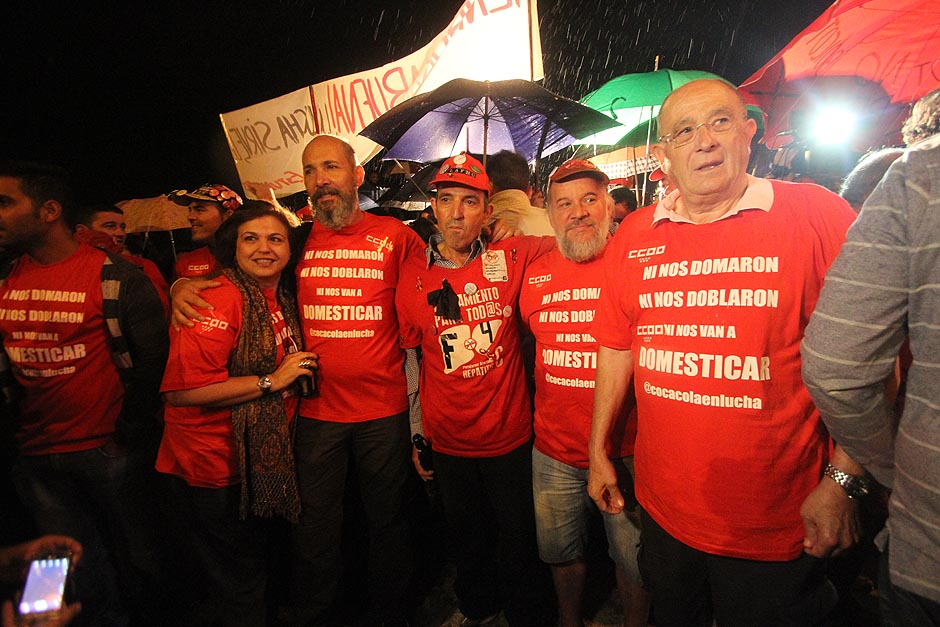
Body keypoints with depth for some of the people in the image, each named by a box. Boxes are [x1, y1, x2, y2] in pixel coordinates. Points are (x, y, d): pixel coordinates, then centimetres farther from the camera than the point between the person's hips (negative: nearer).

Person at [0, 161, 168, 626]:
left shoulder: (116, 277, -11)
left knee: (134, 559, 13)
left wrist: (131, 434, -10)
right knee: (81, 575, 18)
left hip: (107, 451, -5)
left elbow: (152, 359, -11)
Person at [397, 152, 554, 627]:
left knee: (516, 537, 17)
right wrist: (416, 435, 5)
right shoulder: (413, 277, -5)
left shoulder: (509, 258, -10)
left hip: (509, 434, -2)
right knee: (466, 534, 24)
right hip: (447, 441, 2)